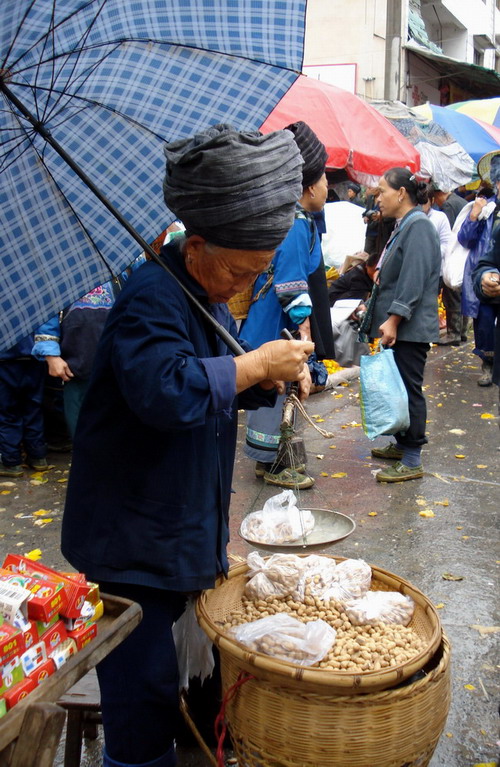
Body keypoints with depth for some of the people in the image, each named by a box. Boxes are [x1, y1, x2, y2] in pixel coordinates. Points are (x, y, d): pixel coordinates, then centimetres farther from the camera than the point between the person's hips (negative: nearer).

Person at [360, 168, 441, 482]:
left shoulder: (419, 226, -15)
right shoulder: (403, 226, 16)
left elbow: (414, 280, -23)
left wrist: (394, 319, -24)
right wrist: (376, 309, 26)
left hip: (410, 327, -10)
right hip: (396, 325, 10)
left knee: (409, 389, -5)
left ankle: (412, 461, 3)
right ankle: (402, 444, 28)